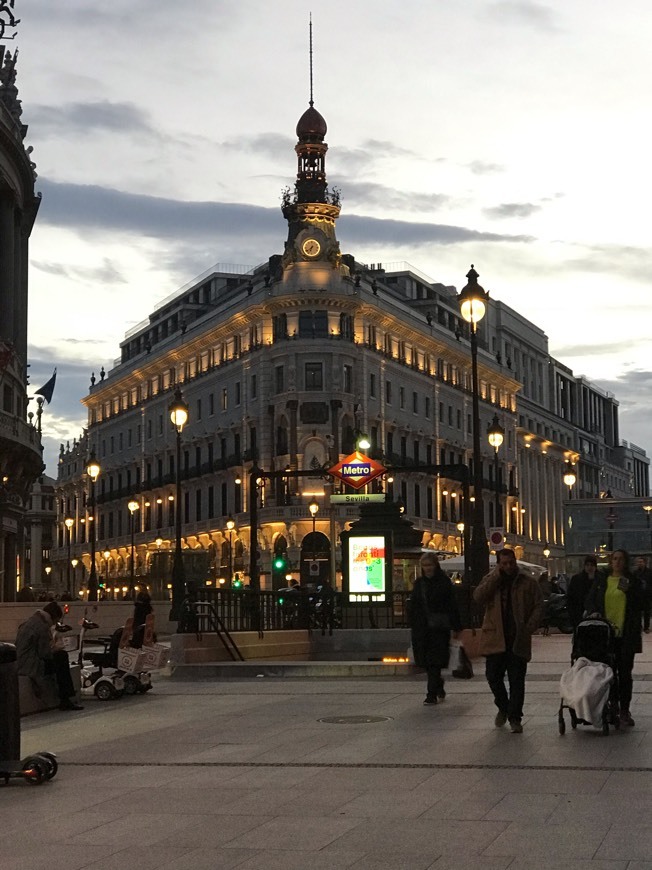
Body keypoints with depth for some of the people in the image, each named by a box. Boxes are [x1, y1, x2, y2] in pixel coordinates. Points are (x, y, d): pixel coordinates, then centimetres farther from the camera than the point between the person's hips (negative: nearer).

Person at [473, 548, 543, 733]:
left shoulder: (528, 583, 6)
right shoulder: (490, 581, 8)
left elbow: (538, 605, 3)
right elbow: (478, 597, -10)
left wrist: (529, 628, -11)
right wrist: (496, 575, -12)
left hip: (518, 639, -1)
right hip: (495, 638, 1)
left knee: (517, 680, 0)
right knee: (493, 676, 3)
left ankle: (515, 717, 7)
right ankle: (503, 707, 27)